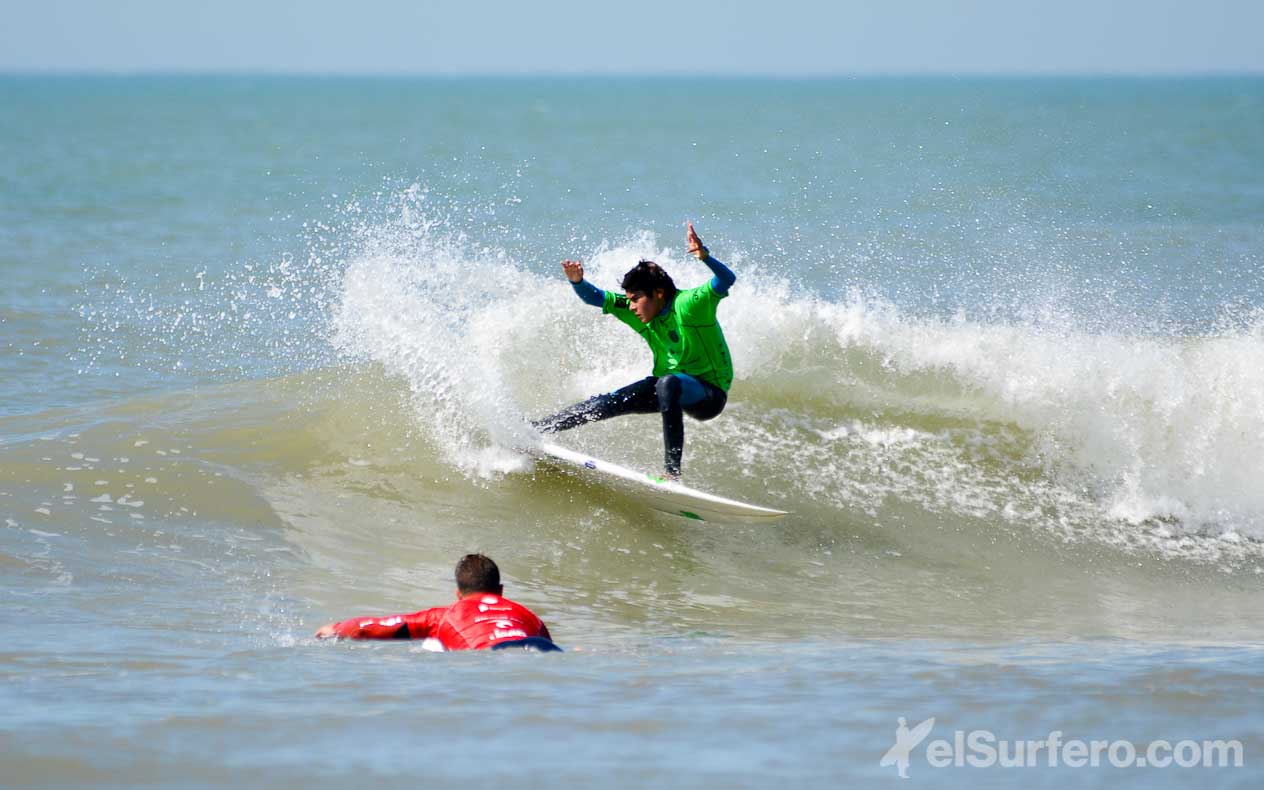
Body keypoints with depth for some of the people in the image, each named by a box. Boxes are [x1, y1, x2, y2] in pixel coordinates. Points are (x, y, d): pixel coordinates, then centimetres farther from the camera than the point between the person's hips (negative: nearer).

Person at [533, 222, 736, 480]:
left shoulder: (689, 303, -23)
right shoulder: (638, 313, -3)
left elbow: (727, 280, -36)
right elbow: (596, 298, 0)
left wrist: (704, 257, -54)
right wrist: (577, 282, -21)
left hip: (710, 393, -7)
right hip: (669, 386, 7)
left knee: (668, 384, -38)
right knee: (611, 402, 1)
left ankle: (672, 470, -39)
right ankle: (537, 429, 12)